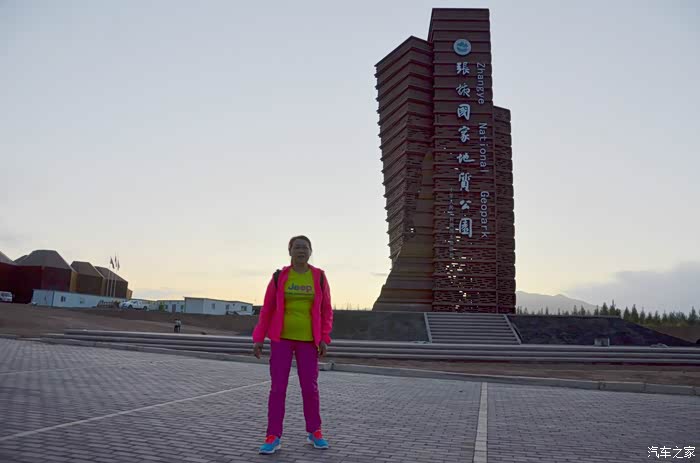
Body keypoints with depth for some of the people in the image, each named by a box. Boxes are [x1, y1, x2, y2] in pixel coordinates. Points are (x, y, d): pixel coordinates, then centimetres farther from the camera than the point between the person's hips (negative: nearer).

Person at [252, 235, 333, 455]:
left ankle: (314, 432, 21)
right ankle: (273, 437, 8)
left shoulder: (319, 277, 0)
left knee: (310, 388, 4)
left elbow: (326, 311, 3)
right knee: (277, 388, -1)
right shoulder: (279, 277, -1)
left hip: (308, 340, 1)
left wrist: (324, 339, -4)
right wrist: (258, 338, -2)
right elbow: (267, 309, 2)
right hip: (281, 339, 0)